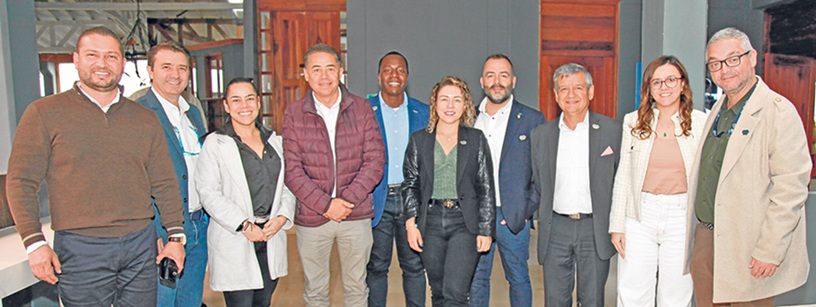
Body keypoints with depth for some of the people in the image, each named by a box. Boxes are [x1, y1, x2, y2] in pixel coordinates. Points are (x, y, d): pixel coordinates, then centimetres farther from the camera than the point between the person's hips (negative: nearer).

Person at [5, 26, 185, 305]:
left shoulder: (146, 119, 10)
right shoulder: (44, 113, 1)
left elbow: (164, 183, 12)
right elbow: (21, 183, -1)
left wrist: (175, 236, 7)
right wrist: (35, 242, -9)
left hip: (141, 246, 3)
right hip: (80, 250, -3)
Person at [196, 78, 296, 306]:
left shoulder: (275, 141, 13)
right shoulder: (215, 143, -2)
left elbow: (288, 185, 11)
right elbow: (208, 193, -9)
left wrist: (283, 216, -6)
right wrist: (244, 225, -15)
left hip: (272, 234, 4)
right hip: (234, 242, -4)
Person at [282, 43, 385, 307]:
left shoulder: (361, 109, 1)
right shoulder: (294, 113, 0)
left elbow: (375, 162, -4)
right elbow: (292, 170, -5)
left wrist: (347, 200, -14)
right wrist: (325, 205, -15)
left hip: (356, 215, 1)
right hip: (311, 217, 0)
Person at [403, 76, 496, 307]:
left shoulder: (476, 139, 4)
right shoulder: (419, 140, 7)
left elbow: (486, 188, 3)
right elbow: (410, 185, 8)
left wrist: (486, 230, -2)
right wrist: (411, 223, -1)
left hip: (464, 222, -2)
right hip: (431, 221, 2)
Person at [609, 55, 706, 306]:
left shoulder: (701, 123, 1)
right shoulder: (633, 121, 3)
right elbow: (622, 176, 4)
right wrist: (617, 225, 1)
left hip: (683, 218, 0)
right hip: (639, 217, 1)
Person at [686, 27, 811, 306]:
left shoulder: (778, 112, -12)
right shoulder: (717, 111, 12)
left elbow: (791, 190, -17)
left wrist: (769, 251, -19)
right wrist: (698, 233, 14)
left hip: (748, 247, -7)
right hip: (706, 238, 7)